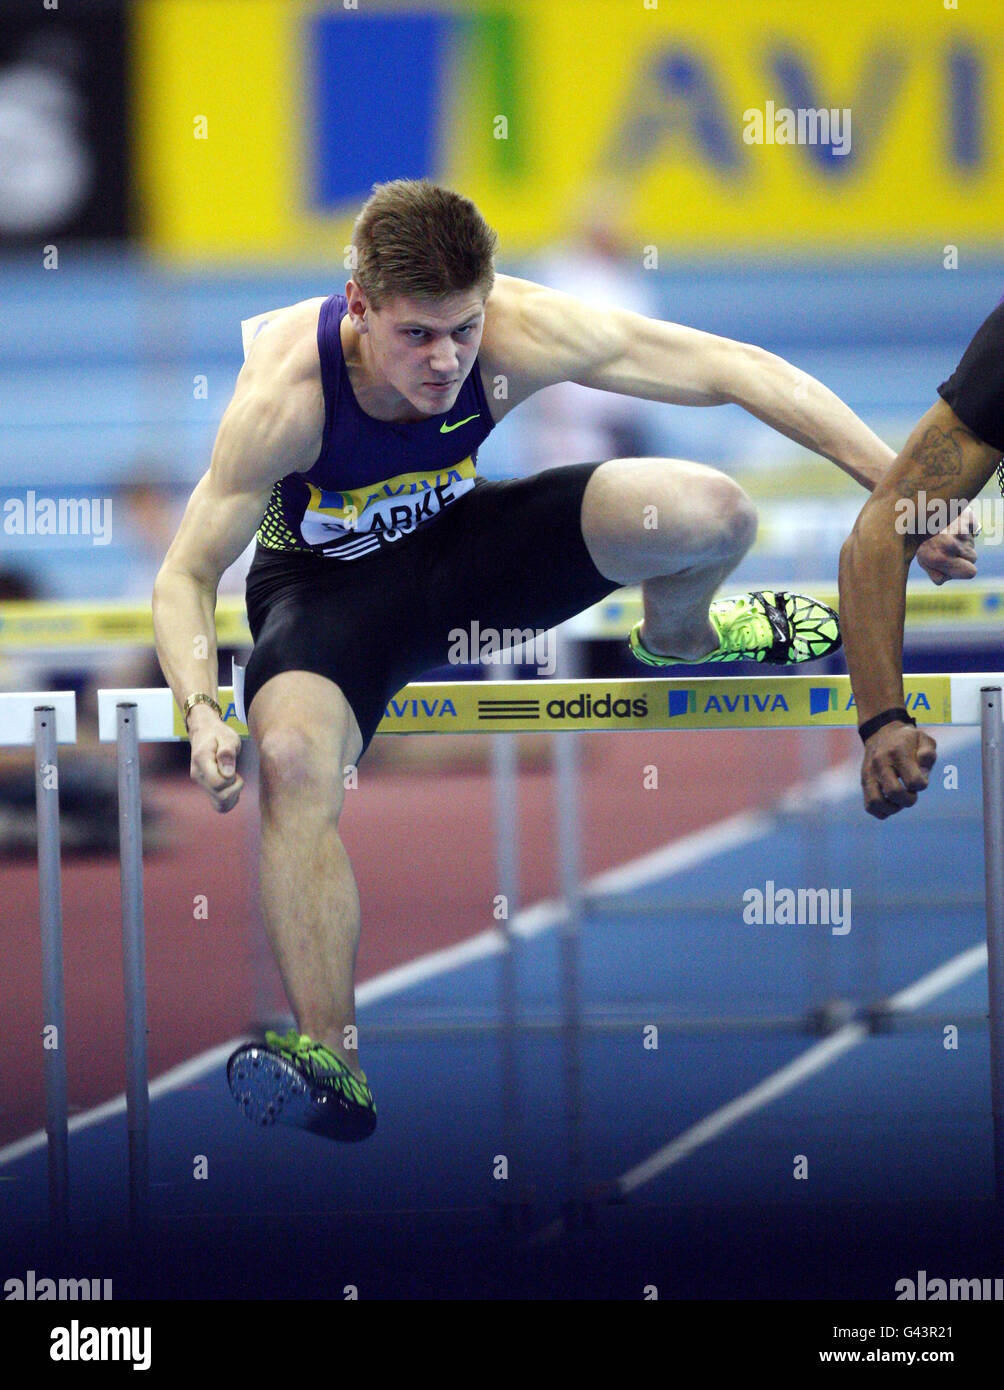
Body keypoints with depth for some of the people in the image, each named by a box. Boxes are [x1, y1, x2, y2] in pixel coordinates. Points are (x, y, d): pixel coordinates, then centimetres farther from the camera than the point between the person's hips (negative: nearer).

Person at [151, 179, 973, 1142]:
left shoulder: (520, 332, -29)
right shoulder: (287, 390, -34)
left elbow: (738, 369, -23)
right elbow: (185, 575, -24)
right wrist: (202, 711, -43)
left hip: (457, 540, 3)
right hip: (326, 583, -3)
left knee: (711, 513, -18)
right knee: (290, 757, -35)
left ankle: (677, 635, 21)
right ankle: (330, 1062, -29)